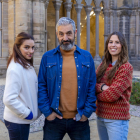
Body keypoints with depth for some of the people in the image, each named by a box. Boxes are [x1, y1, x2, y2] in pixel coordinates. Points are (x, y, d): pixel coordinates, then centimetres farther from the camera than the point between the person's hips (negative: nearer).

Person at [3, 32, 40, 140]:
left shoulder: (27, 65, 5)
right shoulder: (16, 68, -23)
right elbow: (9, 99, -28)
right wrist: (26, 113, -18)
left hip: (24, 119, 8)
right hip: (17, 121, -8)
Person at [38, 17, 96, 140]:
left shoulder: (87, 57, 2)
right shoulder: (47, 57, 0)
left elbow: (92, 87, 2)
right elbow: (41, 86, 0)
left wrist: (87, 111, -2)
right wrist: (47, 112, -5)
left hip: (80, 120, 1)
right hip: (54, 119, 0)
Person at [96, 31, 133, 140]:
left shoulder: (126, 67, -13)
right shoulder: (103, 65, 7)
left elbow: (113, 94, -19)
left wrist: (97, 94, -3)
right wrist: (102, 87, -19)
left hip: (117, 120, -6)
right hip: (100, 116, 6)